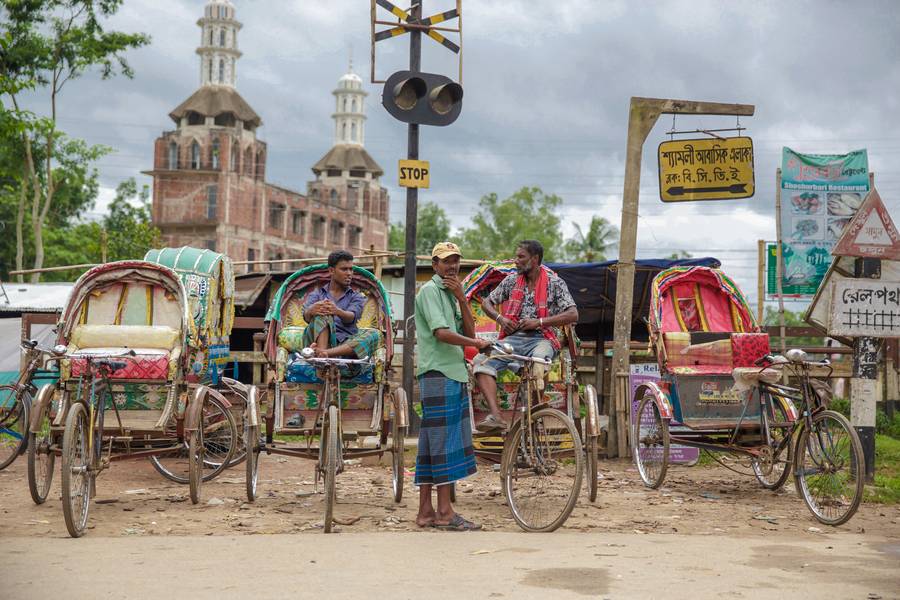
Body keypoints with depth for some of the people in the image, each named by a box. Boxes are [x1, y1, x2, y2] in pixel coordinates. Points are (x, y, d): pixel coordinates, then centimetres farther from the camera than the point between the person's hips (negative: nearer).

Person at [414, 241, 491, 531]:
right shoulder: (430, 291, -6)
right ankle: (444, 512, -7)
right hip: (438, 373, -9)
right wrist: (477, 343, -7)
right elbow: (442, 333, -18)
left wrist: (461, 298, -1)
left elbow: (469, 330, 10)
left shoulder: (450, 293, 21)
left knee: (431, 443, 8)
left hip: (455, 373, 9)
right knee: (443, 441, -9)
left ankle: (426, 511, 10)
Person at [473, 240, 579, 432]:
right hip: (514, 338, 4)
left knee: (539, 358, -41)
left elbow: (573, 315, -7)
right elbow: (487, 303, 22)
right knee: (482, 361, -25)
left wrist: (539, 322, -13)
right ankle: (496, 416, -36)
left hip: (541, 338, -4)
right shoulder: (512, 280, 14)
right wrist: (500, 318, 0)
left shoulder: (554, 282, 2)